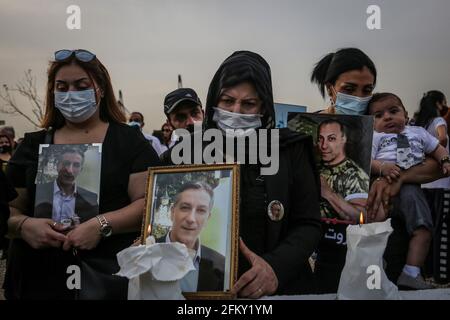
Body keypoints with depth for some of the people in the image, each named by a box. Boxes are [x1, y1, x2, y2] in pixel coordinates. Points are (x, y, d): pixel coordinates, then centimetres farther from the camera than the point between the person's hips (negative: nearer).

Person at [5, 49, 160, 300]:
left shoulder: (128, 140, 0)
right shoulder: (33, 145, 10)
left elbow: (149, 202, -9)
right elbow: (10, 208, 10)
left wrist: (102, 225, -23)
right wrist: (23, 225, -12)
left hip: (108, 272, -3)